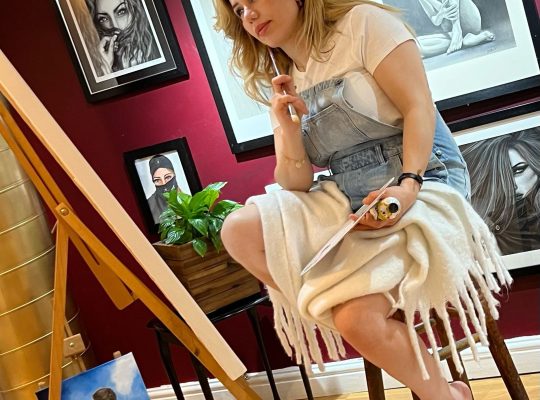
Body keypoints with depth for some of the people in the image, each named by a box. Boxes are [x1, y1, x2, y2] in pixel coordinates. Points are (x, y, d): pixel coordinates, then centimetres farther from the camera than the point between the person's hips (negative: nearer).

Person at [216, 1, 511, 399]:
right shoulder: (286, 84, 12)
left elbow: (419, 107, -12)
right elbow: (296, 188, 6)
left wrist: (408, 186, -26)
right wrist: (288, 125, -10)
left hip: (422, 185, -6)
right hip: (346, 202, 6)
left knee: (356, 317, -26)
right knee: (239, 230, -14)